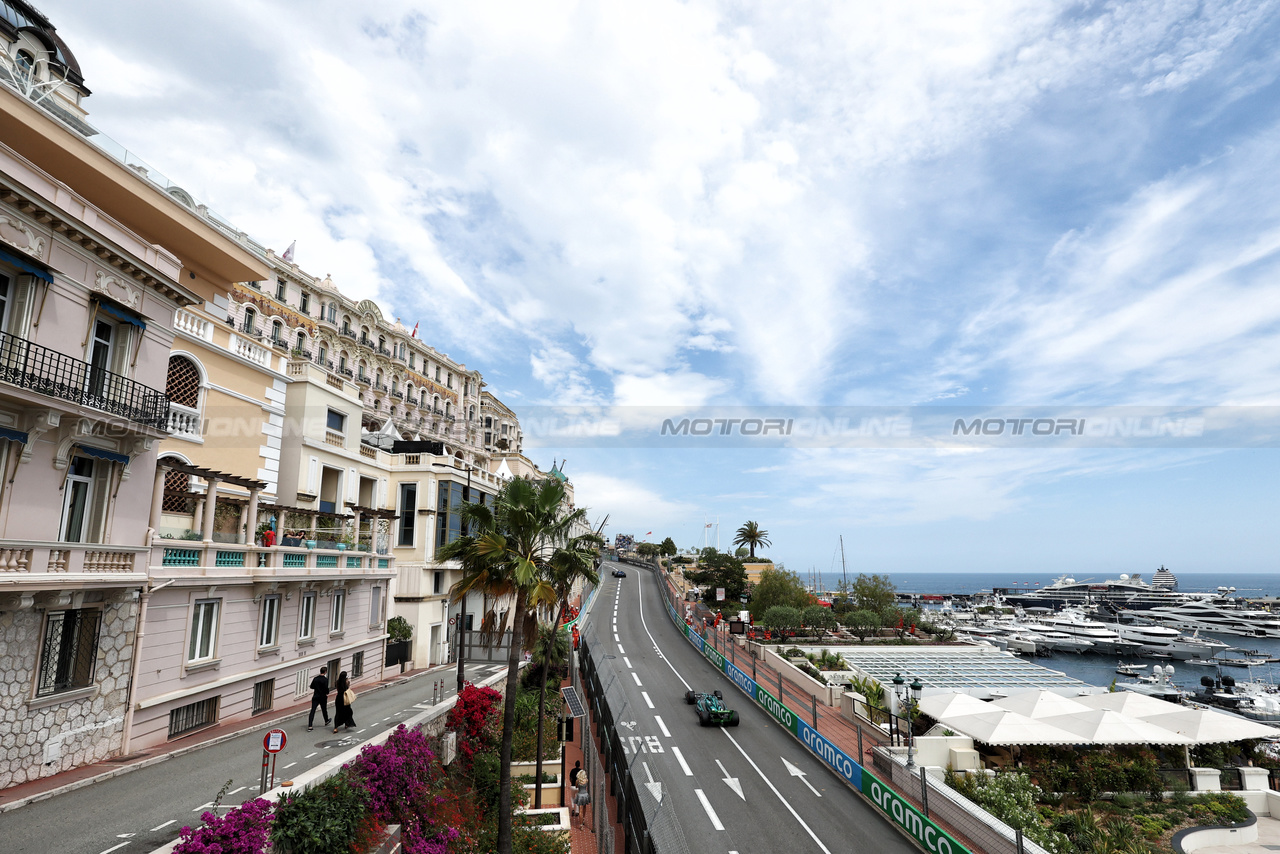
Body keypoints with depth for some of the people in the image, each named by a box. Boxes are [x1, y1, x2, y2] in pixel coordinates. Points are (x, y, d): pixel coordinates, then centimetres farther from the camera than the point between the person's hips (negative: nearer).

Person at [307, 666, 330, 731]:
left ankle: (310, 726, -11)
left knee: (312, 711, -2)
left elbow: (311, 687, 9)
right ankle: (326, 721, 37)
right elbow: (326, 688, -22)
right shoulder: (325, 679, -15)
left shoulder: (315, 679, 2)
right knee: (324, 710, 16)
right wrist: (327, 693, -4)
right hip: (323, 697, -3)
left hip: (315, 697, 3)